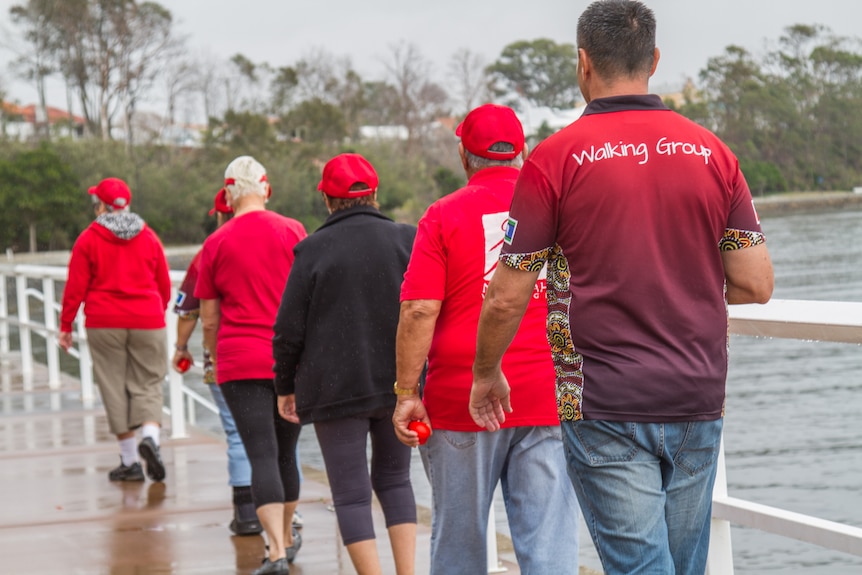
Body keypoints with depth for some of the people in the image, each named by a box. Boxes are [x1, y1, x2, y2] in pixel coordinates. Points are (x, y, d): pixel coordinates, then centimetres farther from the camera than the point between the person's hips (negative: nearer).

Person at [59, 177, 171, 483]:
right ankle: (150, 435, -20)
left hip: (104, 323, -2)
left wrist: (65, 326, 5)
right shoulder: (148, 236, 5)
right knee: (148, 384, 8)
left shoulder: (89, 239, -3)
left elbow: (75, 288, -4)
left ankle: (130, 461, 5)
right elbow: (164, 284, 11)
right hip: (147, 321, 2)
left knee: (115, 387, 5)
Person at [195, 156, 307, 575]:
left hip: (240, 363, -2)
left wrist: (217, 360, 18)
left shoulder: (215, 244, -2)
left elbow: (209, 321, 3)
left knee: (262, 455, -5)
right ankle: (287, 538, 33)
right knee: (286, 452, 17)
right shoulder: (293, 231, -1)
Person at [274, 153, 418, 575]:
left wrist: (285, 387, 9)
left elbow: (289, 330, -3)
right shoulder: (407, 240, 1)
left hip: (336, 388, -3)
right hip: (398, 383, 3)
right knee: (394, 478, 19)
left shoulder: (313, 250, -5)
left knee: (350, 493, 3)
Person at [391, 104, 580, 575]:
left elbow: (419, 310, -10)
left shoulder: (444, 215, -3)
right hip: (547, 400, 2)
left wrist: (407, 393, -6)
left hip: (462, 399, -1)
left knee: (458, 536, 11)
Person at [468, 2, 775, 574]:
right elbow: (756, 284, 4)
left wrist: (486, 375, 12)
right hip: (698, 399, 4)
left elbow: (507, 298, -6)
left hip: (606, 408, -4)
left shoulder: (556, 158, -7)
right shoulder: (711, 152, 4)